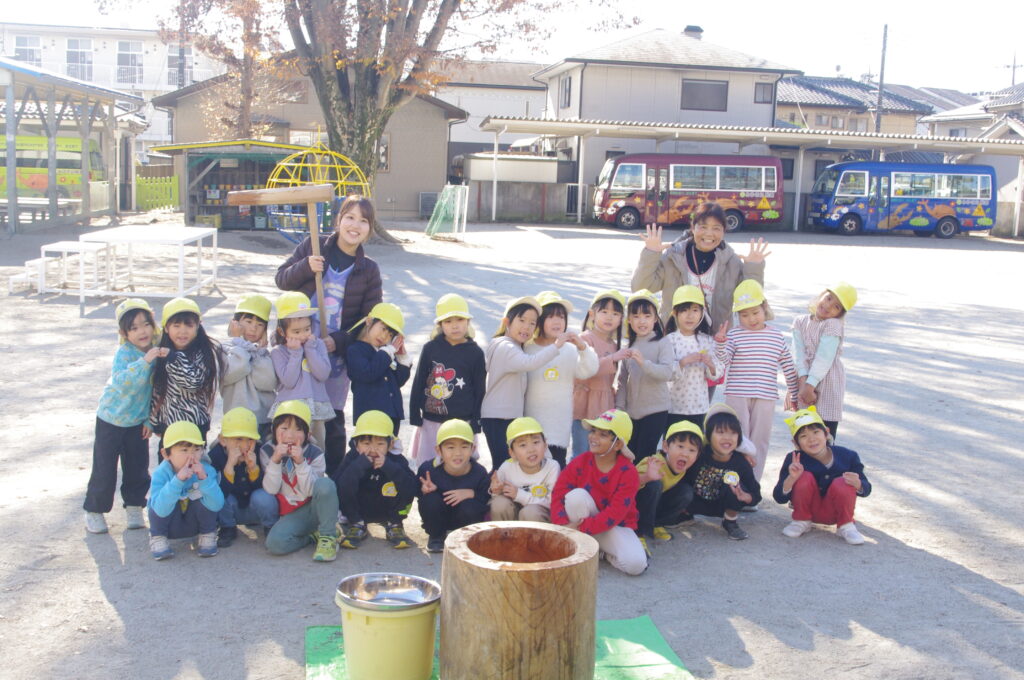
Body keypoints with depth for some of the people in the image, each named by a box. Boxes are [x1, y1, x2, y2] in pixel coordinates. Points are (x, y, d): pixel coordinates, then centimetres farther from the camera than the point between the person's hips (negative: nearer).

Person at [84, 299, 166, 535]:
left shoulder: (156, 352, -7)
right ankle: (94, 511, 18)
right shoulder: (124, 352, -22)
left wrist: (151, 419, 2)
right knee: (104, 467, 3)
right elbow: (122, 382, -39)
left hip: (138, 421, 4)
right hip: (111, 419, -4)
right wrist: (145, 361, -48)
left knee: (138, 467, 9)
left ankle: (134, 506, 27)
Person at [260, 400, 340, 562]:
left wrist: (300, 462, -27)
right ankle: (312, 536, -3)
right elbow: (270, 490, -11)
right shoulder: (267, 452, -4)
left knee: (325, 484, -33)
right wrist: (275, 460, -24)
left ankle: (328, 536, -17)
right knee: (275, 543, -32)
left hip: (314, 508, 0)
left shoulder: (314, 454, -7)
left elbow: (310, 491, -15)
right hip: (291, 515, 0)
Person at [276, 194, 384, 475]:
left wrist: (338, 341, -17)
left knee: (333, 419, 10)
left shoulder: (368, 270, -2)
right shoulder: (313, 246, -3)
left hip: (336, 353, 0)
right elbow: (281, 278, 1)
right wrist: (305, 267, -20)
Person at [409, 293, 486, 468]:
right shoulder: (430, 349, 1)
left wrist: (475, 426, 2)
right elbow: (418, 383, 5)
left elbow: (480, 391, 3)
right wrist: (415, 416, 3)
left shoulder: (475, 353, -1)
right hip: (431, 422, 1)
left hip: (463, 422, -1)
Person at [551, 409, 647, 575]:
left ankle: (605, 552, 4)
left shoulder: (628, 473, -16)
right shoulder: (580, 462, -9)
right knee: (576, 495, -31)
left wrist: (582, 527, -29)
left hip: (616, 526, -1)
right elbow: (559, 494, -12)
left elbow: (615, 513, -23)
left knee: (636, 564, -28)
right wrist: (563, 525, -29)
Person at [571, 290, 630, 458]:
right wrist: (613, 359, -27)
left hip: (605, 407, 7)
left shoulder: (614, 345, 13)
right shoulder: (585, 339, -10)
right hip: (585, 406, -7)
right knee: (581, 454, -3)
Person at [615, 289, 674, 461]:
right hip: (631, 412, 5)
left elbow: (667, 372, -21)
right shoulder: (629, 347, 8)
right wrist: (619, 408, 1)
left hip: (655, 411, -5)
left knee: (644, 456, -5)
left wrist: (644, 363, -35)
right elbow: (622, 381, 8)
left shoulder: (662, 344, -8)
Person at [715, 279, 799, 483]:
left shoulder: (777, 337, 7)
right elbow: (723, 361, -12)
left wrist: (795, 395, 17)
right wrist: (720, 342, -30)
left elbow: (788, 368, 13)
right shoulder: (734, 335, 0)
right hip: (737, 396, -2)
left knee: (760, 441, 7)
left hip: (766, 397, 2)